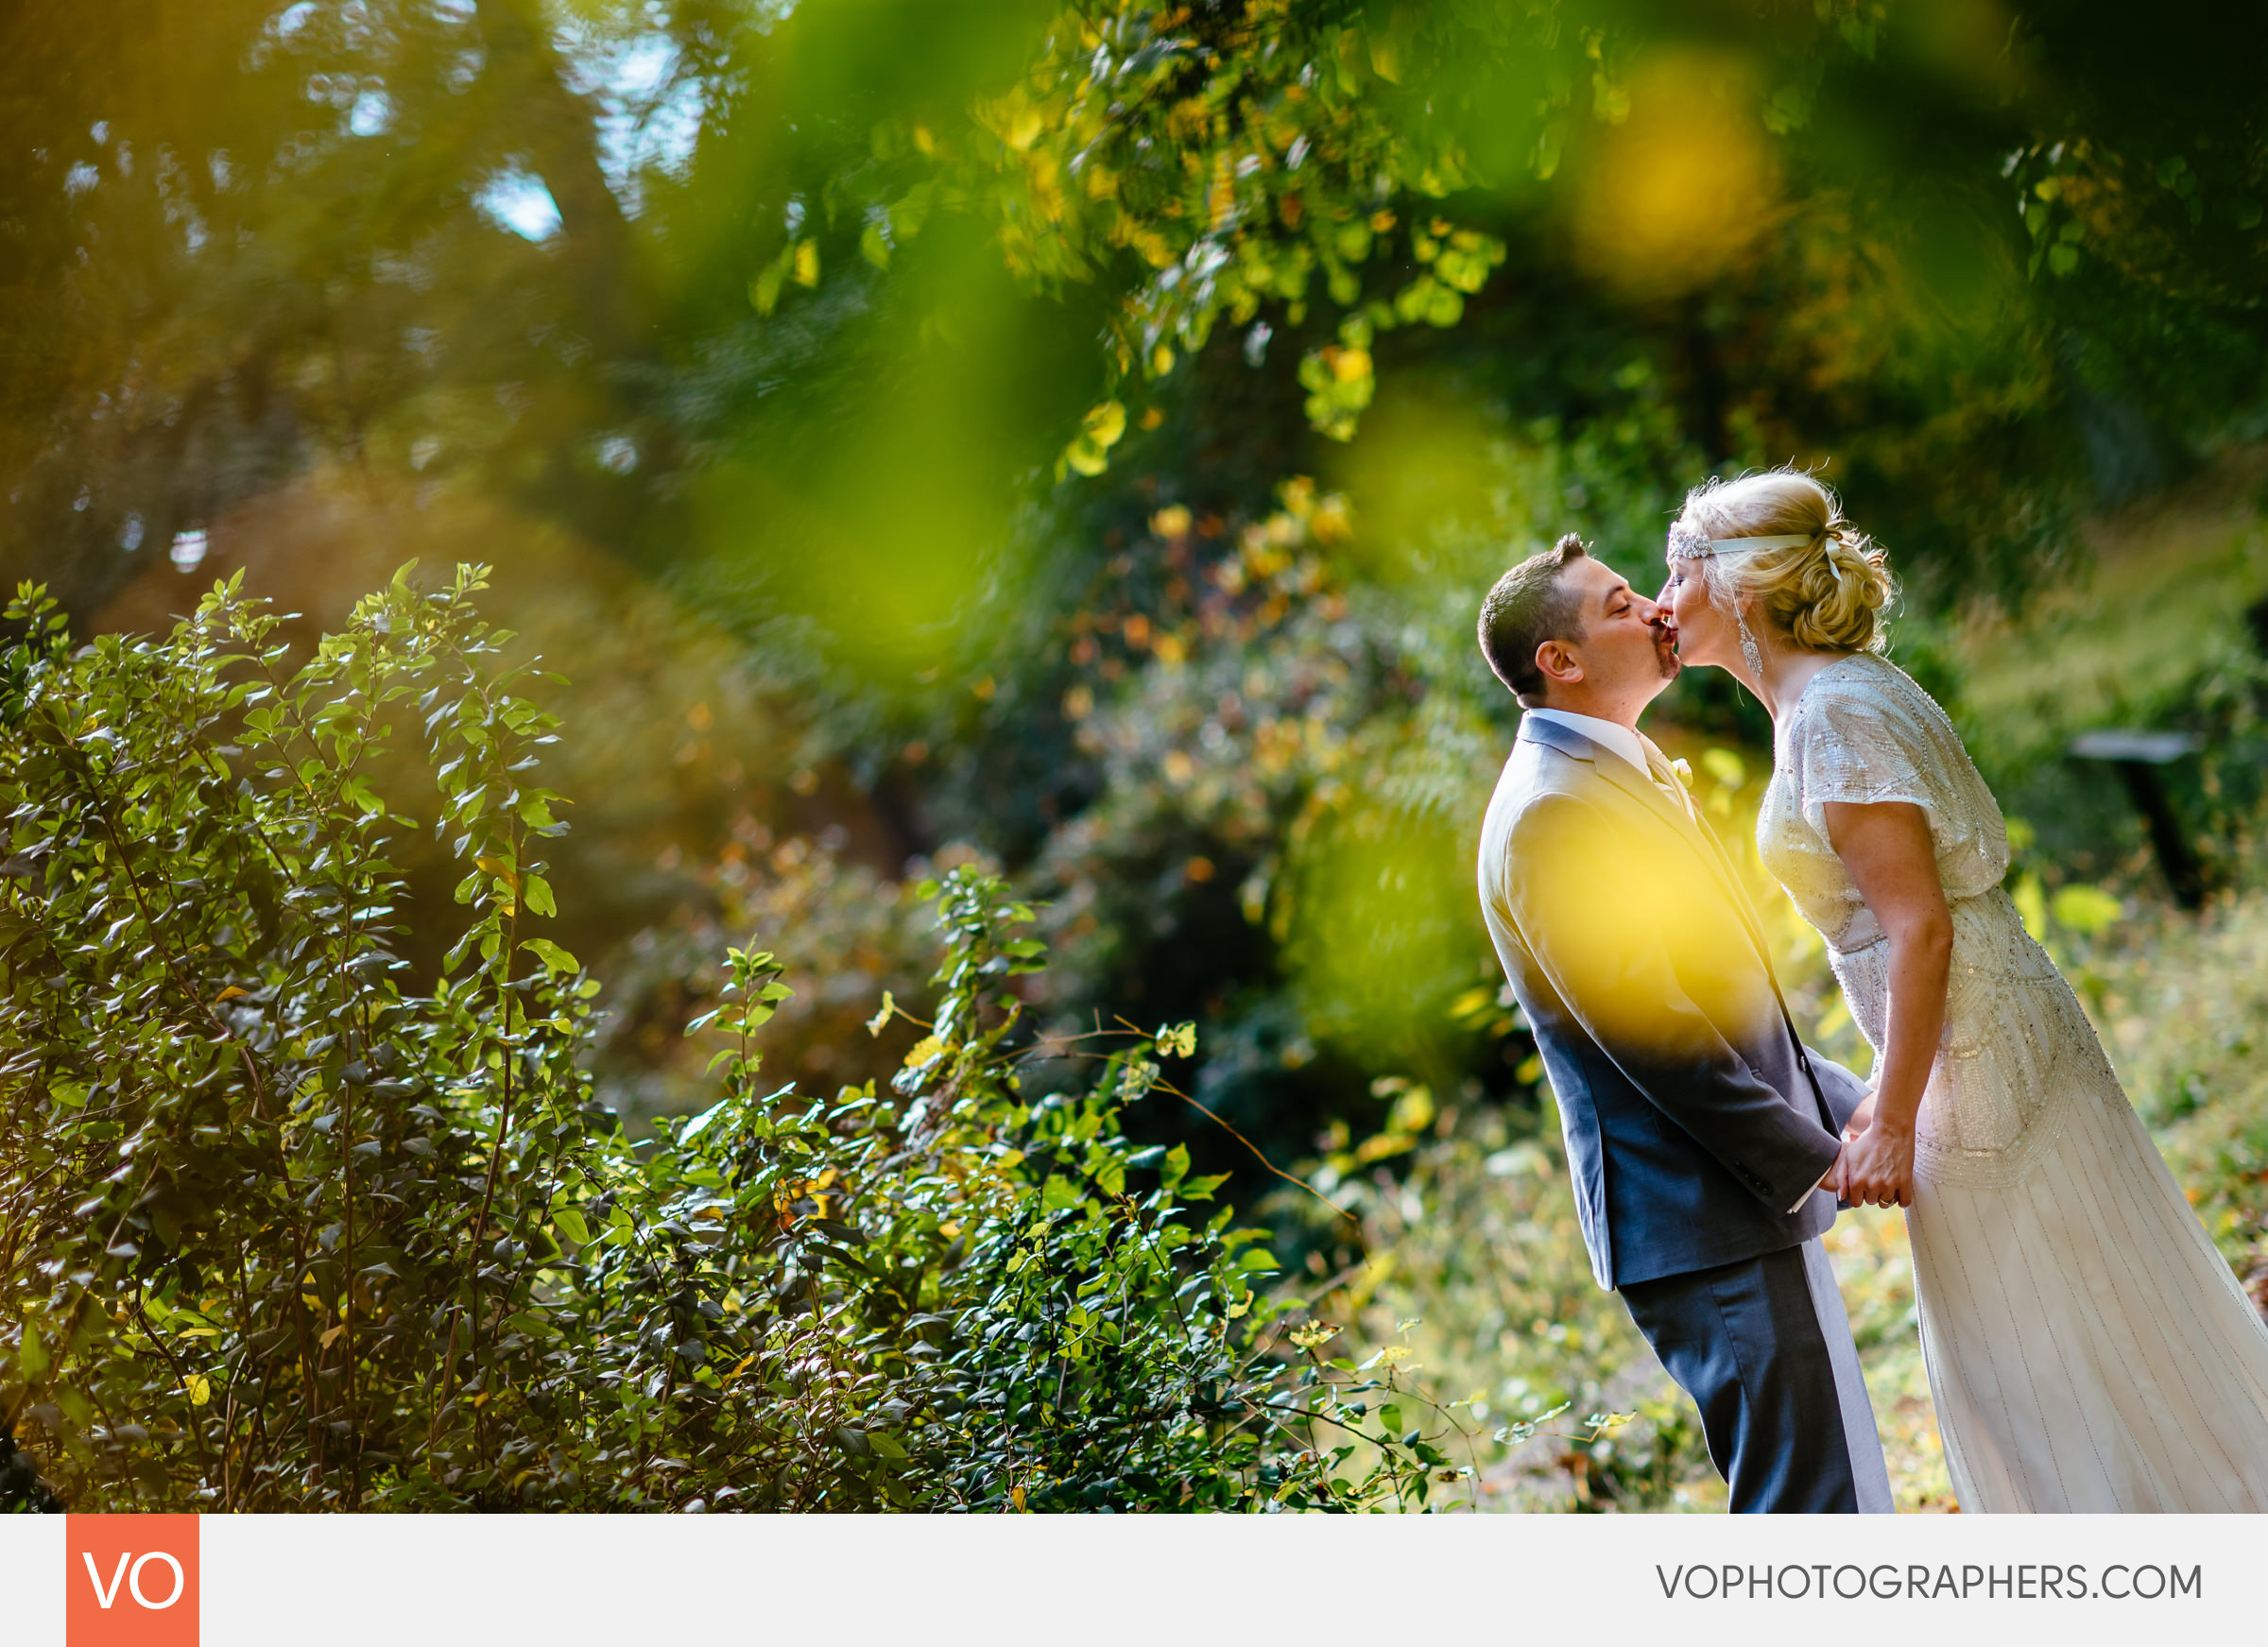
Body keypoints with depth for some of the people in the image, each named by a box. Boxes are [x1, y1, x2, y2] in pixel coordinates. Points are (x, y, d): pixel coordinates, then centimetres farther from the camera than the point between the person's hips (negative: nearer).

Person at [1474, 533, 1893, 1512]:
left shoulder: (1623, 778, 18)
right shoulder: (1551, 811, -16)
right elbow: (1644, 1030, -21)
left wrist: (1847, 1101, 15)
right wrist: (1808, 1157, -16)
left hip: (1749, 1202, 10)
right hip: (1705, 1222, -10)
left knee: (1833, 1497, 15)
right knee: (1809, 1504, -8)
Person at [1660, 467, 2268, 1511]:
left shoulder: (1835, 716, -17)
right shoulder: (1825, 699, 12)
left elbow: (1921, 927, -22)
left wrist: (1894, 1121, -20)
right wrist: (1888, 1090, 19)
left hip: (1977, 1066, -10)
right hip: (1965, 1052, 10)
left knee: (2056, 1361, 2)